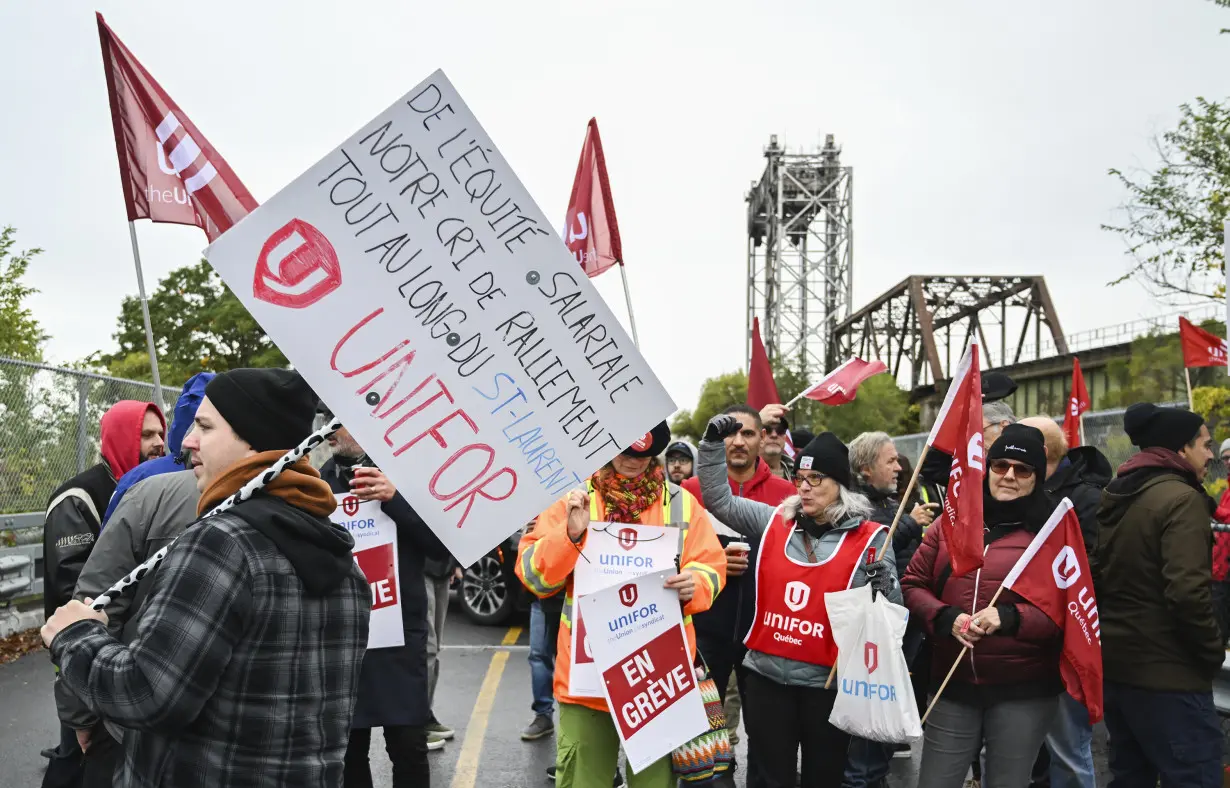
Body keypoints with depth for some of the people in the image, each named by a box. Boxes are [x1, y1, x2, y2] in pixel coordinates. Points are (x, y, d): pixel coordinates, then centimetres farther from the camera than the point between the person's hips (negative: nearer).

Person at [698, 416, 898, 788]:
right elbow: (719, 499, 9)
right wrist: (714, 442, -1)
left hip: (828, 681, -2)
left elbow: (891, 611, 1)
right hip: (767, 674, 3)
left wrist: (882, 587, -21)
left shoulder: (870, 538, -4)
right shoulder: (774, 522, 4)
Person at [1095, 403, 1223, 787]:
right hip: (1166, 672, -9)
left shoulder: (1115, 496, 11)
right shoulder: (1181, 499, -16)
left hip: (1115, 662, 9)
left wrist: (1116, 632, 18)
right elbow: (1187, 592, -24)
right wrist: (1213, 652, -11)